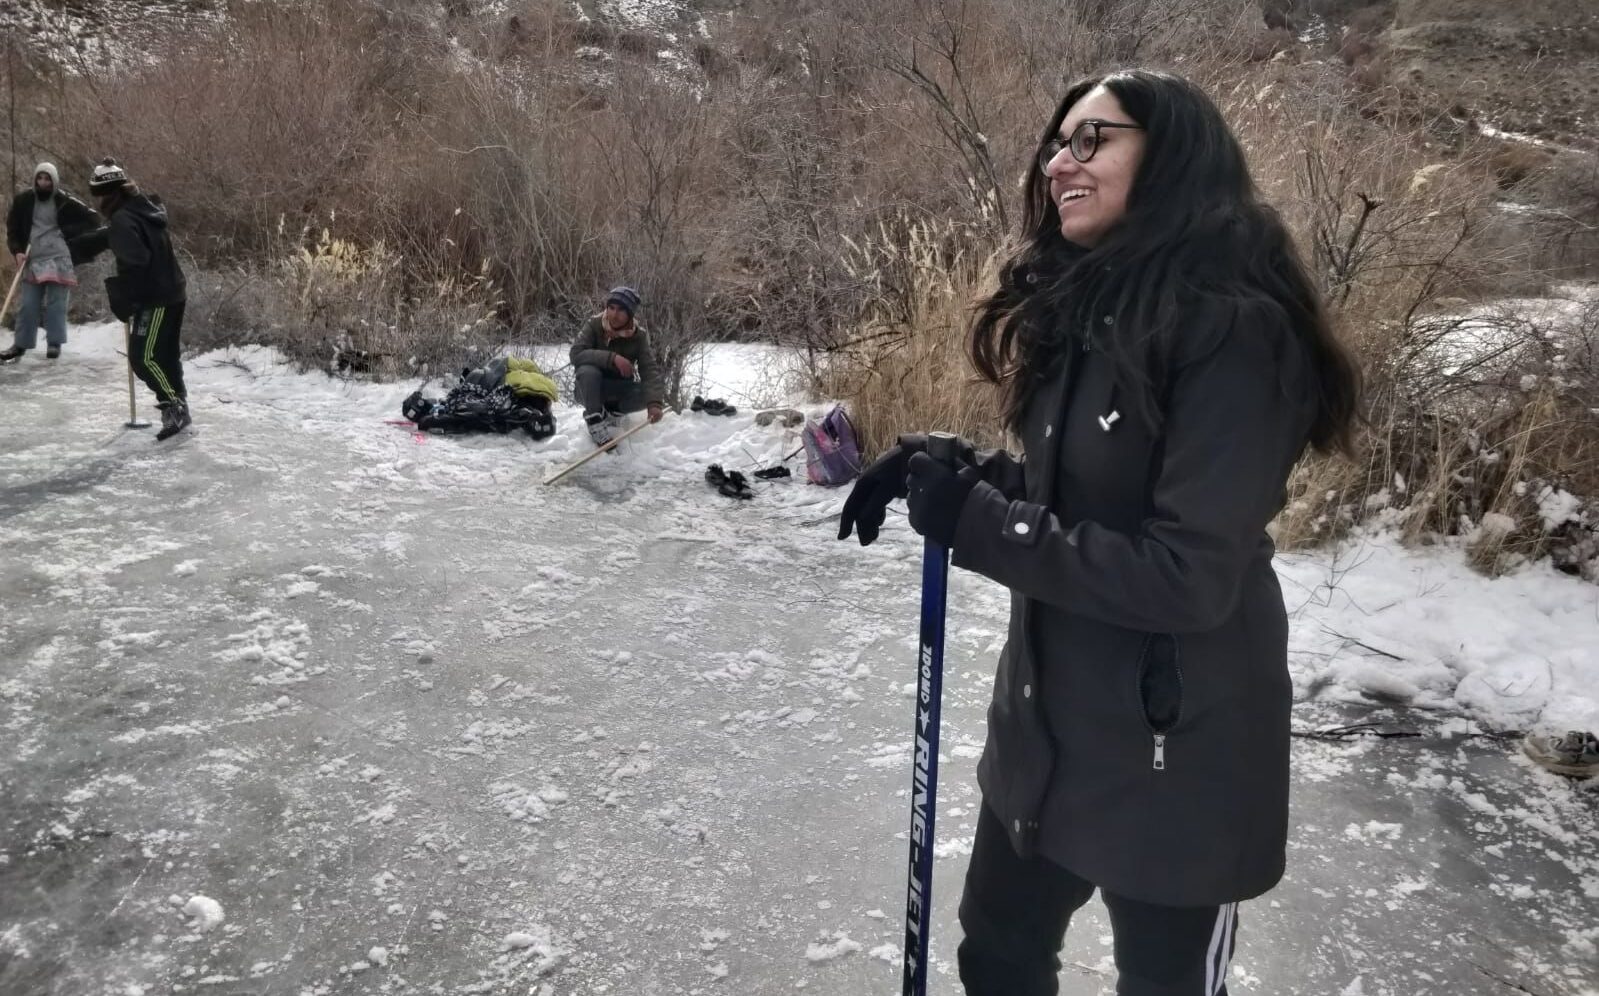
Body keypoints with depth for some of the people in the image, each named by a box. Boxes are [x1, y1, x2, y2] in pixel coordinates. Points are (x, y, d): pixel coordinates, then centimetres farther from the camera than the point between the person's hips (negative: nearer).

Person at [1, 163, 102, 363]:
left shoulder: (64, 202, -3)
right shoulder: (24, 200, 4)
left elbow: (93, 219, 1)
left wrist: (67, 231, -5)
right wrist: (17, 251, -3)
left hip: (59, 258, -3)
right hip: (32, 259, 3)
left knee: (56, 302, -1)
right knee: (27, 304, 4)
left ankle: (54, 343, 7)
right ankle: (20, 344, 11)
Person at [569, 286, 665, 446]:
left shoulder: (639, 335, -13)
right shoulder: (594, 325, -16)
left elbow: (649, 369, -23)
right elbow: (576, 354, -29)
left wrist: (655, 403, -41)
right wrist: (612, 358, -39)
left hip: (619, 390, 2)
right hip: (591, 390, -2)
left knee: (654, 394, -23)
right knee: (587, 370, -34)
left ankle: (610, 412, 0)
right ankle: (596, 422, -20)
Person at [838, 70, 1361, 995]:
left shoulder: (1232, 329, -23)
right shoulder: (1089, 311, 4)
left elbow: (1188, 578, -26)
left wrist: (975, 523, -23)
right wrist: (953, 467, -5)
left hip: (1175, 754, -8)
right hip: (1049, 723, 8)